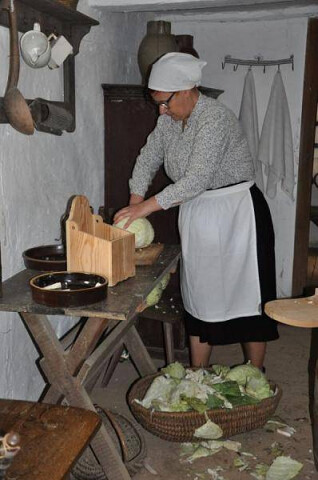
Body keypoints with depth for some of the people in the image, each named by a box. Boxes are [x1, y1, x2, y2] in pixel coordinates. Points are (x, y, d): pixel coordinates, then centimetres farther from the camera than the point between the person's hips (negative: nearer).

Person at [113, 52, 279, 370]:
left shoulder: (216, 118, -21)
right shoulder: (169, 120, 5)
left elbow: (198, 179, -29)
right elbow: (147, 159, 8)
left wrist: (148, 206, -27)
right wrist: (134, 204, -5)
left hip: (235, 213, -8)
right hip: (196, 216, 8)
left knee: (246, 296, 2)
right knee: (200, 299, 12)